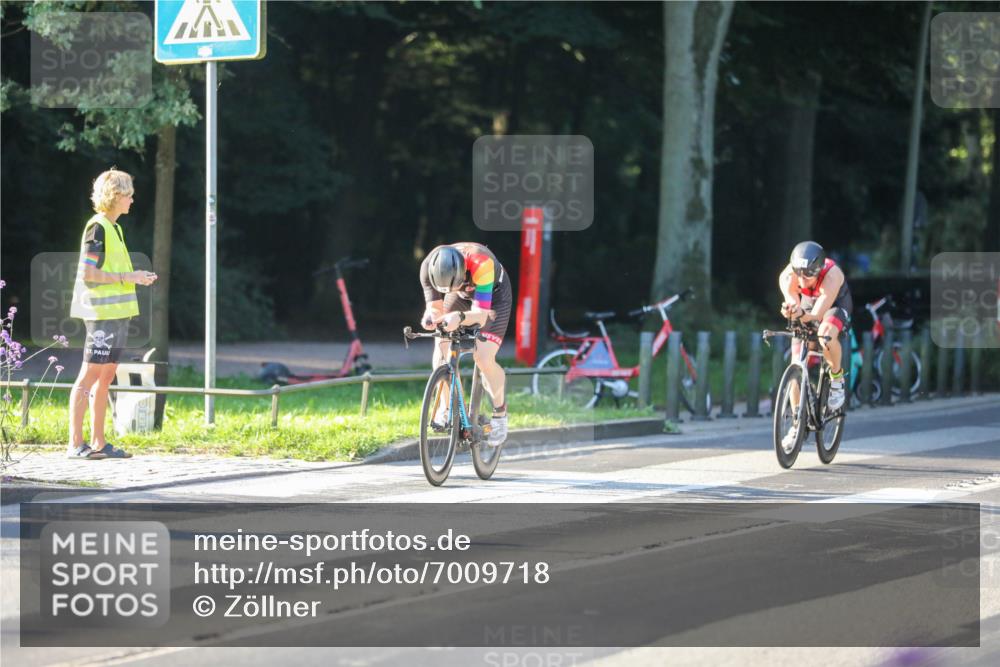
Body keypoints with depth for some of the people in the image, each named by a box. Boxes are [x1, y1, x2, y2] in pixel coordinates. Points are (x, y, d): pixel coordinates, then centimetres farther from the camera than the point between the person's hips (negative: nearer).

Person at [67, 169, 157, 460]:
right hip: (102, 312, -9)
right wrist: (126, 277, -16)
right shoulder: (97, 228, -11)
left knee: (105, 377, 9)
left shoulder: (113, 228, 18)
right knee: (89, 375, -7)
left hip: (117, 312, 9)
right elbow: (87, 273, -17)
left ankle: (98, 442, 12)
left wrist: (136, 277, 11)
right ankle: (76, 444, -6)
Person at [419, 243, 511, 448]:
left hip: (493, 295, -4)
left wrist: (460, 317, -62)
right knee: (442, 347, -17)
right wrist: (430, 318, -48)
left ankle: (500, 411, 6)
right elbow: (435, 307, -24)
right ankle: (446, 407, 3)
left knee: (483, 358, -19)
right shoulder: (429, 268, -31)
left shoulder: (481, 263, -44)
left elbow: (481, 314, -43)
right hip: (462, 294, 4)